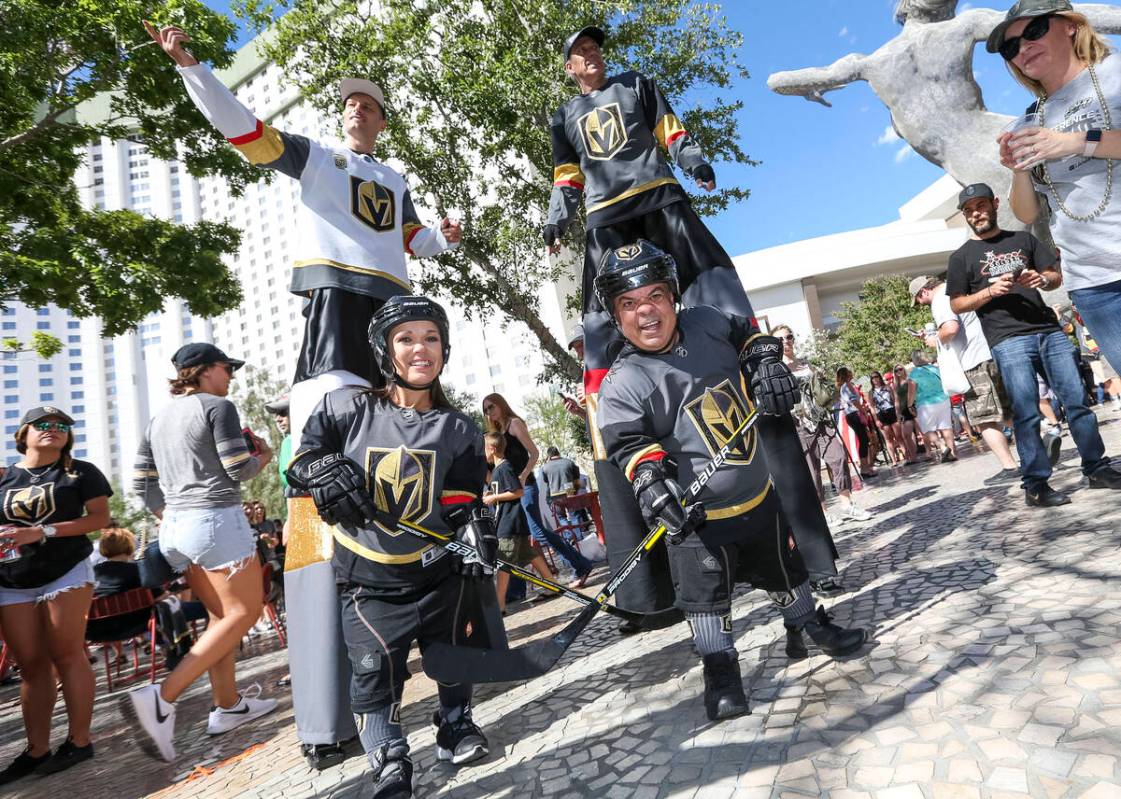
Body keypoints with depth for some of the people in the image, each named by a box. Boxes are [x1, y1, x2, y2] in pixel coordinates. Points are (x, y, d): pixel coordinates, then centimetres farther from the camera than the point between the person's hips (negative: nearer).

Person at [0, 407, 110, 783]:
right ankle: (36, 750, 14)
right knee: (31, 665, 7)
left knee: (66, 655, -2)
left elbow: (100, 517, -6)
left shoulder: (81, 472, 2)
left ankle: (79, 740, 6)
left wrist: (42, 532, -15)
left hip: (66, 572, -3)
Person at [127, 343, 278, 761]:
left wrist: (170, 518, 23)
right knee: (244, 612, -2)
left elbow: (141, 482, 15)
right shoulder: (217, 406, -8)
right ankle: (162, 697, -12)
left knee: (222, 615, 17)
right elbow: (240, 470, -11)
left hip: (176, 529, 9)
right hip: (216, 520, -9)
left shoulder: (159, 417, 15)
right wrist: (265, 455, 8)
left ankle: (227, 705, 21)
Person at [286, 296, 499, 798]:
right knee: (375, 671, 0)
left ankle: (455, 726, 46)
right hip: (369, 580, -1)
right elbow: (302, 458, 5)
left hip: (440, 574, 2)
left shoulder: (458, 429, 0)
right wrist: (324, 469, -15)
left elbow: (463, 502, 1)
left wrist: (475, 530, -16)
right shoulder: (347, 408, -5)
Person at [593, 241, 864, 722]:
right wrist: (649, 479, -38)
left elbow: (749, 335, 15)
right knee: (706, 594, 1)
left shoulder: (708, 324, -5)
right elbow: (629, 443, -20)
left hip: (759, 496, 5)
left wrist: (766, 362, -2)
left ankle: (808, 628, 51)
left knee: (785, 571, 23)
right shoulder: (623, 384, -17)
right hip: (696, 514, -4)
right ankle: (721, 671, 27)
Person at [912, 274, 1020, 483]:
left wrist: (936, 340, -7)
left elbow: (951, 327, -27)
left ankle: (1009, 467, -6)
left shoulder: (940, 300, -10)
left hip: (975, 363, -9)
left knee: (985, 420, -6)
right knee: (1008, 413, 16)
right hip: (992, 355, 10)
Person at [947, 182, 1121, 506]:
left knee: (1078, 399, 4)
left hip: (1049, 331, 4)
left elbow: (1056, 276, 18)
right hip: (1008, 341, -4)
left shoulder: (1023, 239, 18)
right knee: (1027, 414, -6)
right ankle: (1035, 485, -1)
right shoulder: (962, 256, 8)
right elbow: (956, 304, 5)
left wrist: (1041, 278, -4)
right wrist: (990, 291, -11)